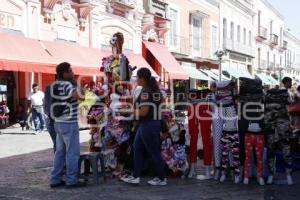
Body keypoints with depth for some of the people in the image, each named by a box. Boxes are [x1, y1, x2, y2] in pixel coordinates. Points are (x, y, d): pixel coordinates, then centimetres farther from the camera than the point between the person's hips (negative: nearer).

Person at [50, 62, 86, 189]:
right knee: (73, 152, -2)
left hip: (59, 122, 9)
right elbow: (79, 96, -33)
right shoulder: (67, 85, -16)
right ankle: (72, 180, 3)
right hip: (69, 123, -9)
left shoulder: (55, 85, 11)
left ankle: (55, 179, 15)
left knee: (60, 151, 12)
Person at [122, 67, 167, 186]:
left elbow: (143, 111, -27)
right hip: (155, 122, 10)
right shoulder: (155, 89, 10)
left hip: (147, 125, -10)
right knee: (137, 148, 16)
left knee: (154, 152, 1)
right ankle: (136, 176, 21)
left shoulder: (145, 92, -19)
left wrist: (134, 111, -8)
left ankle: (162, 179, 13)